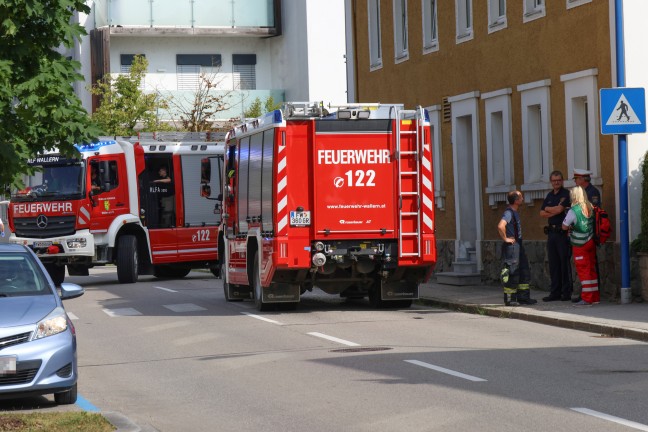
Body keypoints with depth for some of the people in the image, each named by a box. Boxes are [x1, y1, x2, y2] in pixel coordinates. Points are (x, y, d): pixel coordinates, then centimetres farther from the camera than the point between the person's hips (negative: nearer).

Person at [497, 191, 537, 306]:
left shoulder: (515, 212, 13)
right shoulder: (509, 212, -17)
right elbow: (501, 226, -34)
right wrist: (505, 238, -22)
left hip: (518, 245, 10)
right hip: (511, 246, -10)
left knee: (524, 272, 12)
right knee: (512, 274, -5)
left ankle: (523, 297, 18)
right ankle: (509, 299, 3)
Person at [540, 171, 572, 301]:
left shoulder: (566, 194, -4)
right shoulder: (550, 195, 18)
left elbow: (559, 209, -15)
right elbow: (542, 213, 10)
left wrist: (548, 209, 4)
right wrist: (555, 211, -6)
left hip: (563, 232, -7)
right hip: (551, 232, 7)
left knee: (564, 262, -5)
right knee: (553, 263, 7)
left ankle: (566, 292, -2)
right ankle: (555, 292, 11)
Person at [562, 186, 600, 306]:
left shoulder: (573, 211, -15)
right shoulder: (590, 208, 1)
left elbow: (564, 227, -8)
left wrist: (571, 227, 13)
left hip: (580, 245, -6)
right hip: (591, 242, 6)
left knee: (583, 270, -2)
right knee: (592, 269, 11)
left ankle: (587, 298, -3)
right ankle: (595, 296, 16)